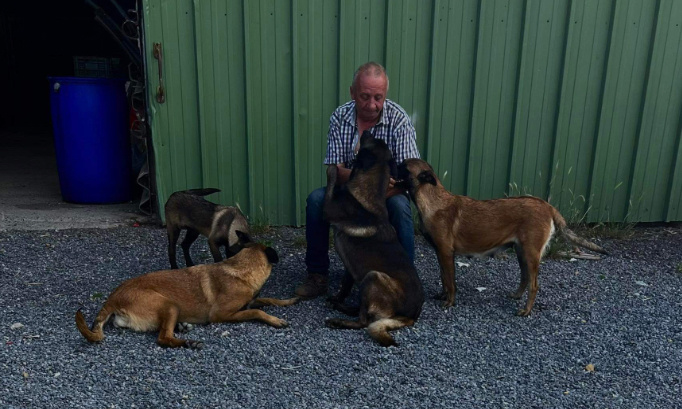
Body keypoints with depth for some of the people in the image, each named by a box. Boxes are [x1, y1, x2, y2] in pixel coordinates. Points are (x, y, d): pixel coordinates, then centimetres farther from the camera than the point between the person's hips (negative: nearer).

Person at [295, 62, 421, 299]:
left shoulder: (398, 119, -17)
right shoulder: (340, 117, -11)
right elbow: (334, 171, -14)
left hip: (388, 193, -2)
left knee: (399, 206, -33)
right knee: (316, 199, -23)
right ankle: (317, 276, -9)